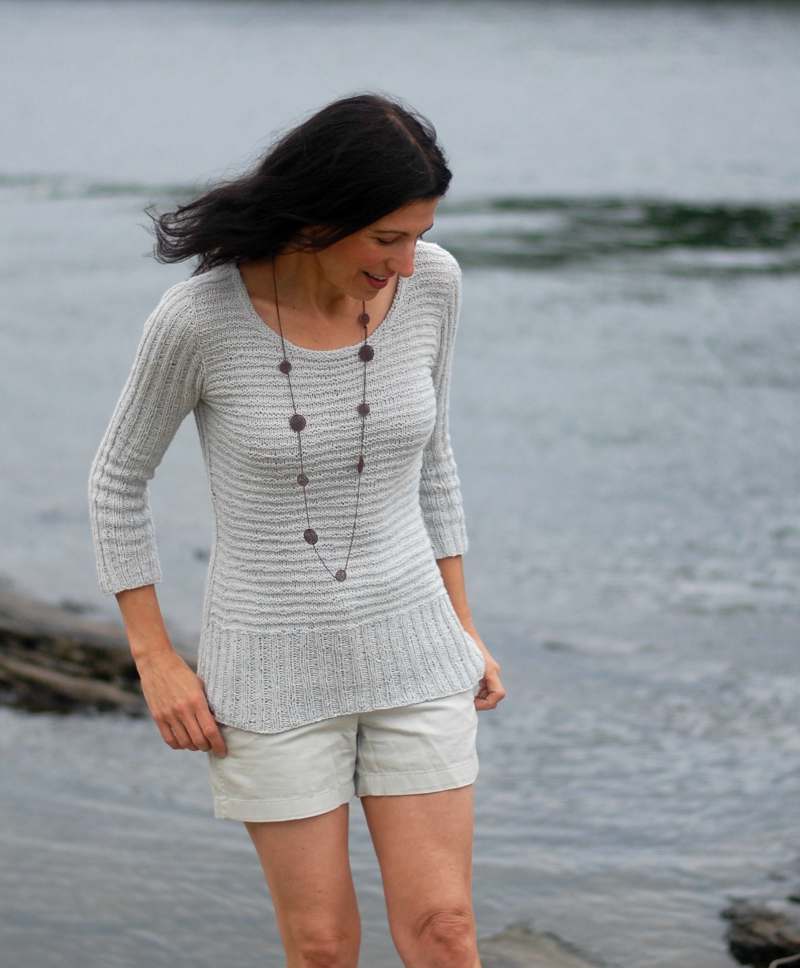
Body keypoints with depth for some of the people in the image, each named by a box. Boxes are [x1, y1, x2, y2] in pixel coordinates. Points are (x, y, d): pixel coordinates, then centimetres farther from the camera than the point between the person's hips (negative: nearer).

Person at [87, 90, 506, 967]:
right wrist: (155, 663, -8)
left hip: (403, 645, 2)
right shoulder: (197, 315, -20)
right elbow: (119, 477, -4)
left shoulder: (430, 282, -11)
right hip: (273, 663, -2)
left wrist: (461, 625, 8)